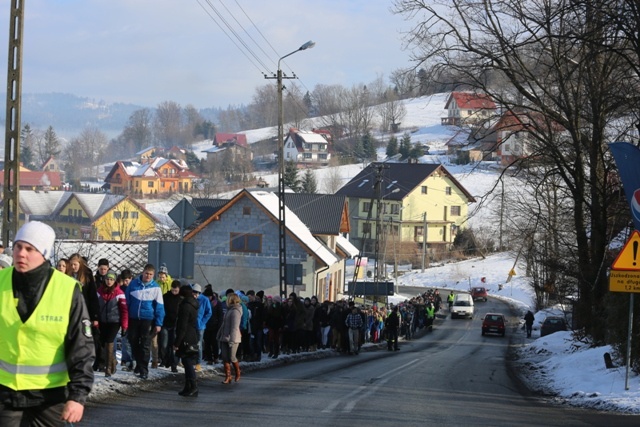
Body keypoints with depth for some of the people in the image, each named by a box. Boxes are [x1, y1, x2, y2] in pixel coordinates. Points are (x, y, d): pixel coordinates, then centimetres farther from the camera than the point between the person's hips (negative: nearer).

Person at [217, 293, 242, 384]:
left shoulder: (235, 311, -13)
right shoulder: (229, 310, 15)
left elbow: (235, 327, -18)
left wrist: (232, 340, -22)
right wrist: (219, 335, 18)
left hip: (233, 338, -8)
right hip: (224, 338, 8)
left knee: (232, 357, -4)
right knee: (225, 357, 1)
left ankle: (238, 373, 21)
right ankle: (228, 377, 5)